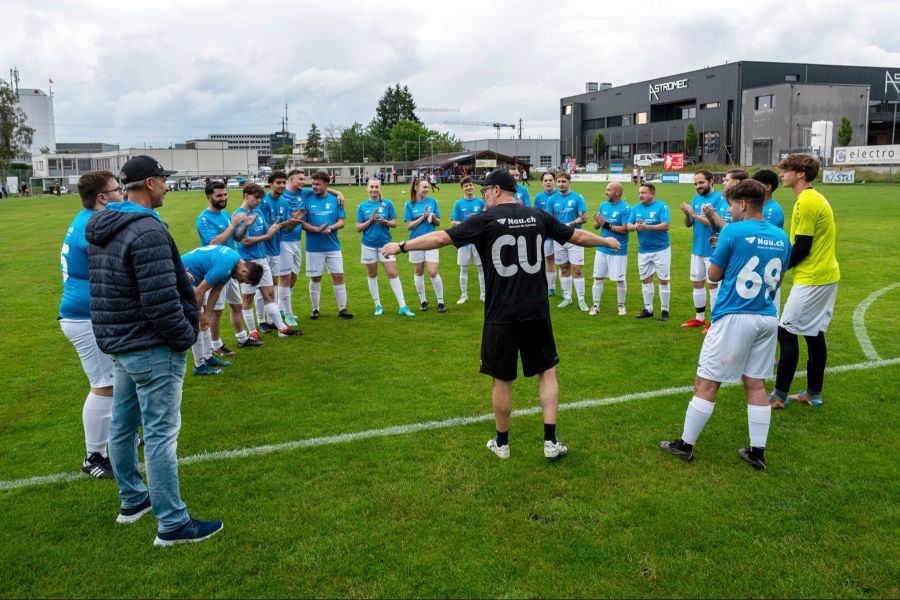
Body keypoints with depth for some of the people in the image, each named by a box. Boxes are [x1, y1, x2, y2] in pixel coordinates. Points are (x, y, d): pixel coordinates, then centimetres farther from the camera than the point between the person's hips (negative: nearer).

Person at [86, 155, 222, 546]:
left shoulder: (101, 231, 10)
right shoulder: (148, 231, -22)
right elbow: (160, 302, -26)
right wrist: (185, 337, -12)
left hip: (119, 342, 10)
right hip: (152, 348, -10)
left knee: (122, 424, 20)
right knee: (160, 434, -4)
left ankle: (132, 499, 37)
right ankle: (172, 524, 5)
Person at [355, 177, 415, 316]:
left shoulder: (387, 203, 0)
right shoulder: (362, 206, 2)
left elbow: (394, 223, 2)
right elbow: (358, 228, 1)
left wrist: (385, 222, -17)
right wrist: (371, 220, -13)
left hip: (385, 243, -1)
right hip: (368, 245, 1)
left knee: (393, 274, -6)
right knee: (372, 275, 10)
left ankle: (403, 307, -5)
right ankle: (378, 305, 23)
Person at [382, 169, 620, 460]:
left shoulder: (485, 220, -6)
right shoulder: (538, 217, 5)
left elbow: (440, 237, -6)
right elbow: (578, 236, 16)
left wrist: (401, 246, 5)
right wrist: (606, 241, 34)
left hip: (501, 316, -2)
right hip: (537, 312, 3)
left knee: (502, 380, 12)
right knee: (547, 371, 16)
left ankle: (502, 443, 26)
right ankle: (551, 441, 13)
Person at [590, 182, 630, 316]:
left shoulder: (625, 208, -12)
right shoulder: (603, 206, 7)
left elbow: (624, 229, -19)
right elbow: (596, 226, 7)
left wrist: (605, 224, -21)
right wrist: (597, 223, -16)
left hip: (618, 250, -5)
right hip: (602, 248, 5)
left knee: (619, 280, 5)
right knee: (597, 278, 8)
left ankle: (621, 306, 22)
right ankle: (596, 305, 18)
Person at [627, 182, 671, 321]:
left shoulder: (662, 206, -9)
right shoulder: (636, 208, 6)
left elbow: (666, 225, -20)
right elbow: (629, 226, 1)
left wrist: (646, 227, -28)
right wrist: (636, 227, -21)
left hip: (661, 249, -5)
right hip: (643, 251, 5)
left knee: (663, 280, 1)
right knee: (645, 280, 11)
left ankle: (664, 310, 12)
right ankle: (648, 309, 22)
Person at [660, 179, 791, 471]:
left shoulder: (733, 232, -11)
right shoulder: (782, 237, 7)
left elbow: (713, 274, -3)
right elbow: (778, 280, 17)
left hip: (733, 318, -6)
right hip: (768, 319, 6)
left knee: (706, 384, 3)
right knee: (756, 385, 12)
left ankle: (686, 444, 13)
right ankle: (757, 452, 17)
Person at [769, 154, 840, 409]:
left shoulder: (806, 202, -17)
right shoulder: (816, 198, 13)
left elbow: (801, 249, -18)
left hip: (811, 280, -10)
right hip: (828, 276, 10)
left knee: (786, 332, -4)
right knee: (814, 334, 14)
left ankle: (780, 395, 1)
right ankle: (814, 393, 22)